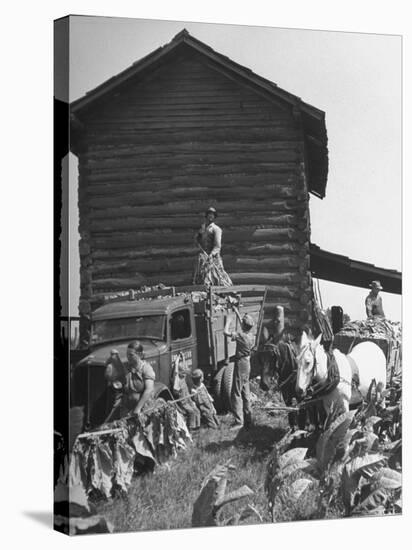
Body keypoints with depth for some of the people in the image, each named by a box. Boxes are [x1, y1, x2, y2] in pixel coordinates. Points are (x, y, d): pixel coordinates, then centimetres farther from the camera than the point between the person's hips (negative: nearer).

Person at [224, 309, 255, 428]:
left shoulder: (241, 336, -23)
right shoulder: (251, 336, 1)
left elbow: (226, 332, -27)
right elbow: (244, 326, 21)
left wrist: (228, 320, -12)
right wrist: (237, 313, 26)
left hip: (240, 364, -8)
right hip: (247, 363, 8)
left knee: (237, 393, -3)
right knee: (245, 391, 17)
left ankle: (239, 420, -2)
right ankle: (248, 417, 25)